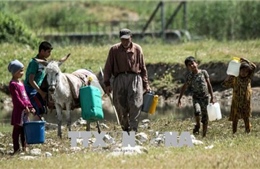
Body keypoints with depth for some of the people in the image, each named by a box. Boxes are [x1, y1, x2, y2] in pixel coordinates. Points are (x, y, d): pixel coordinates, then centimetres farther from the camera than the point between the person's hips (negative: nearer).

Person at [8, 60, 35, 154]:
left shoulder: (20, 83, 16)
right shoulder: (13, 84, -13)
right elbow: (16, 98, -19)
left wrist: (30, 107, 12)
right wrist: (25, 107, -21)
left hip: (25, 110, 9)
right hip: (18, 111, -9)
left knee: (24, 129, 12)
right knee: (17, 129, -4)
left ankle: (24, 146, 19)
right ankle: (16, 148, -2)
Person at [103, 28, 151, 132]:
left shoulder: (137, 49, 9)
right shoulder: (114, 50, 8)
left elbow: (143, 68, 15)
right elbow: (108, 68, 10)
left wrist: (145, 84, 13)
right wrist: (107, 83, 3)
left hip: (134, 78, -1)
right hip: (119, 79, 1)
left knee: (135, 105, -13)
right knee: (120, 106, -1)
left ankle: (133, 129, -15)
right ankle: (125, 129, 11)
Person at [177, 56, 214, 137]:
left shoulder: (203, 72, 0)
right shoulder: (189, 76, 2)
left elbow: (209, 85, 4)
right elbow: (184, 87, 11)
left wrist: (212, 97, 1)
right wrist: (179, 98, 9)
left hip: (205, 97, 1)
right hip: (196, 97, -1)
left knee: (205, 118, 2)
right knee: (197, 111, -30)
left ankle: (204, 135, 11)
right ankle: (197, 125, -4)